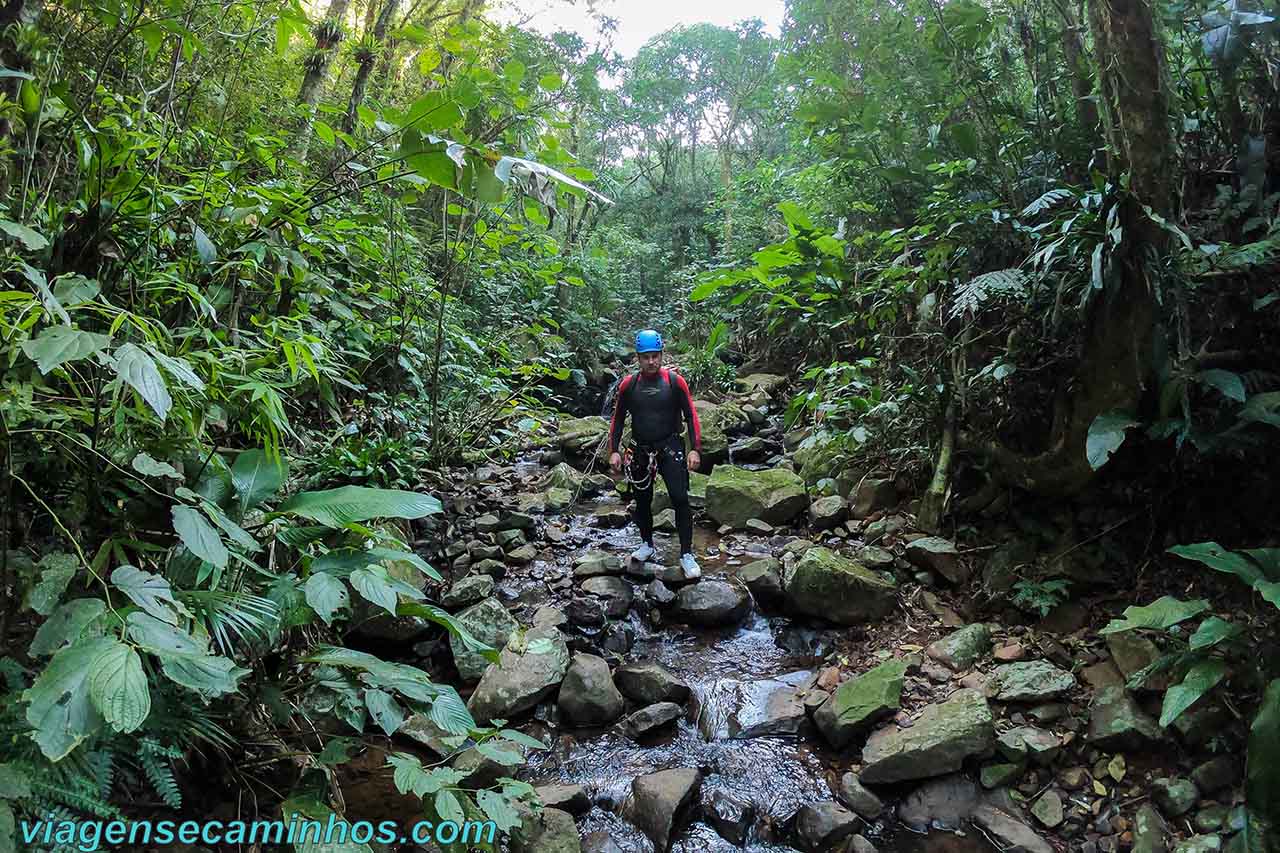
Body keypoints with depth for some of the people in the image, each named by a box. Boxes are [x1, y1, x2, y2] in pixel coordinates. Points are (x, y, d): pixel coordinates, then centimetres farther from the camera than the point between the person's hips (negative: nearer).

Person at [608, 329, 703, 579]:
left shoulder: (674, 381, -6)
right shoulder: (629, 384, 0)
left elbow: (691, 415, -4)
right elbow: (618, 418, 8)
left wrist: (695, 449, -11)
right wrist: (614, 451, 2)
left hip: (670, 447, -2)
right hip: (641, 450, 3)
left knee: (680, 499, -11)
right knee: (643, 500, 13)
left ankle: (686, 554, -1)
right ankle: (647, 544, 34)